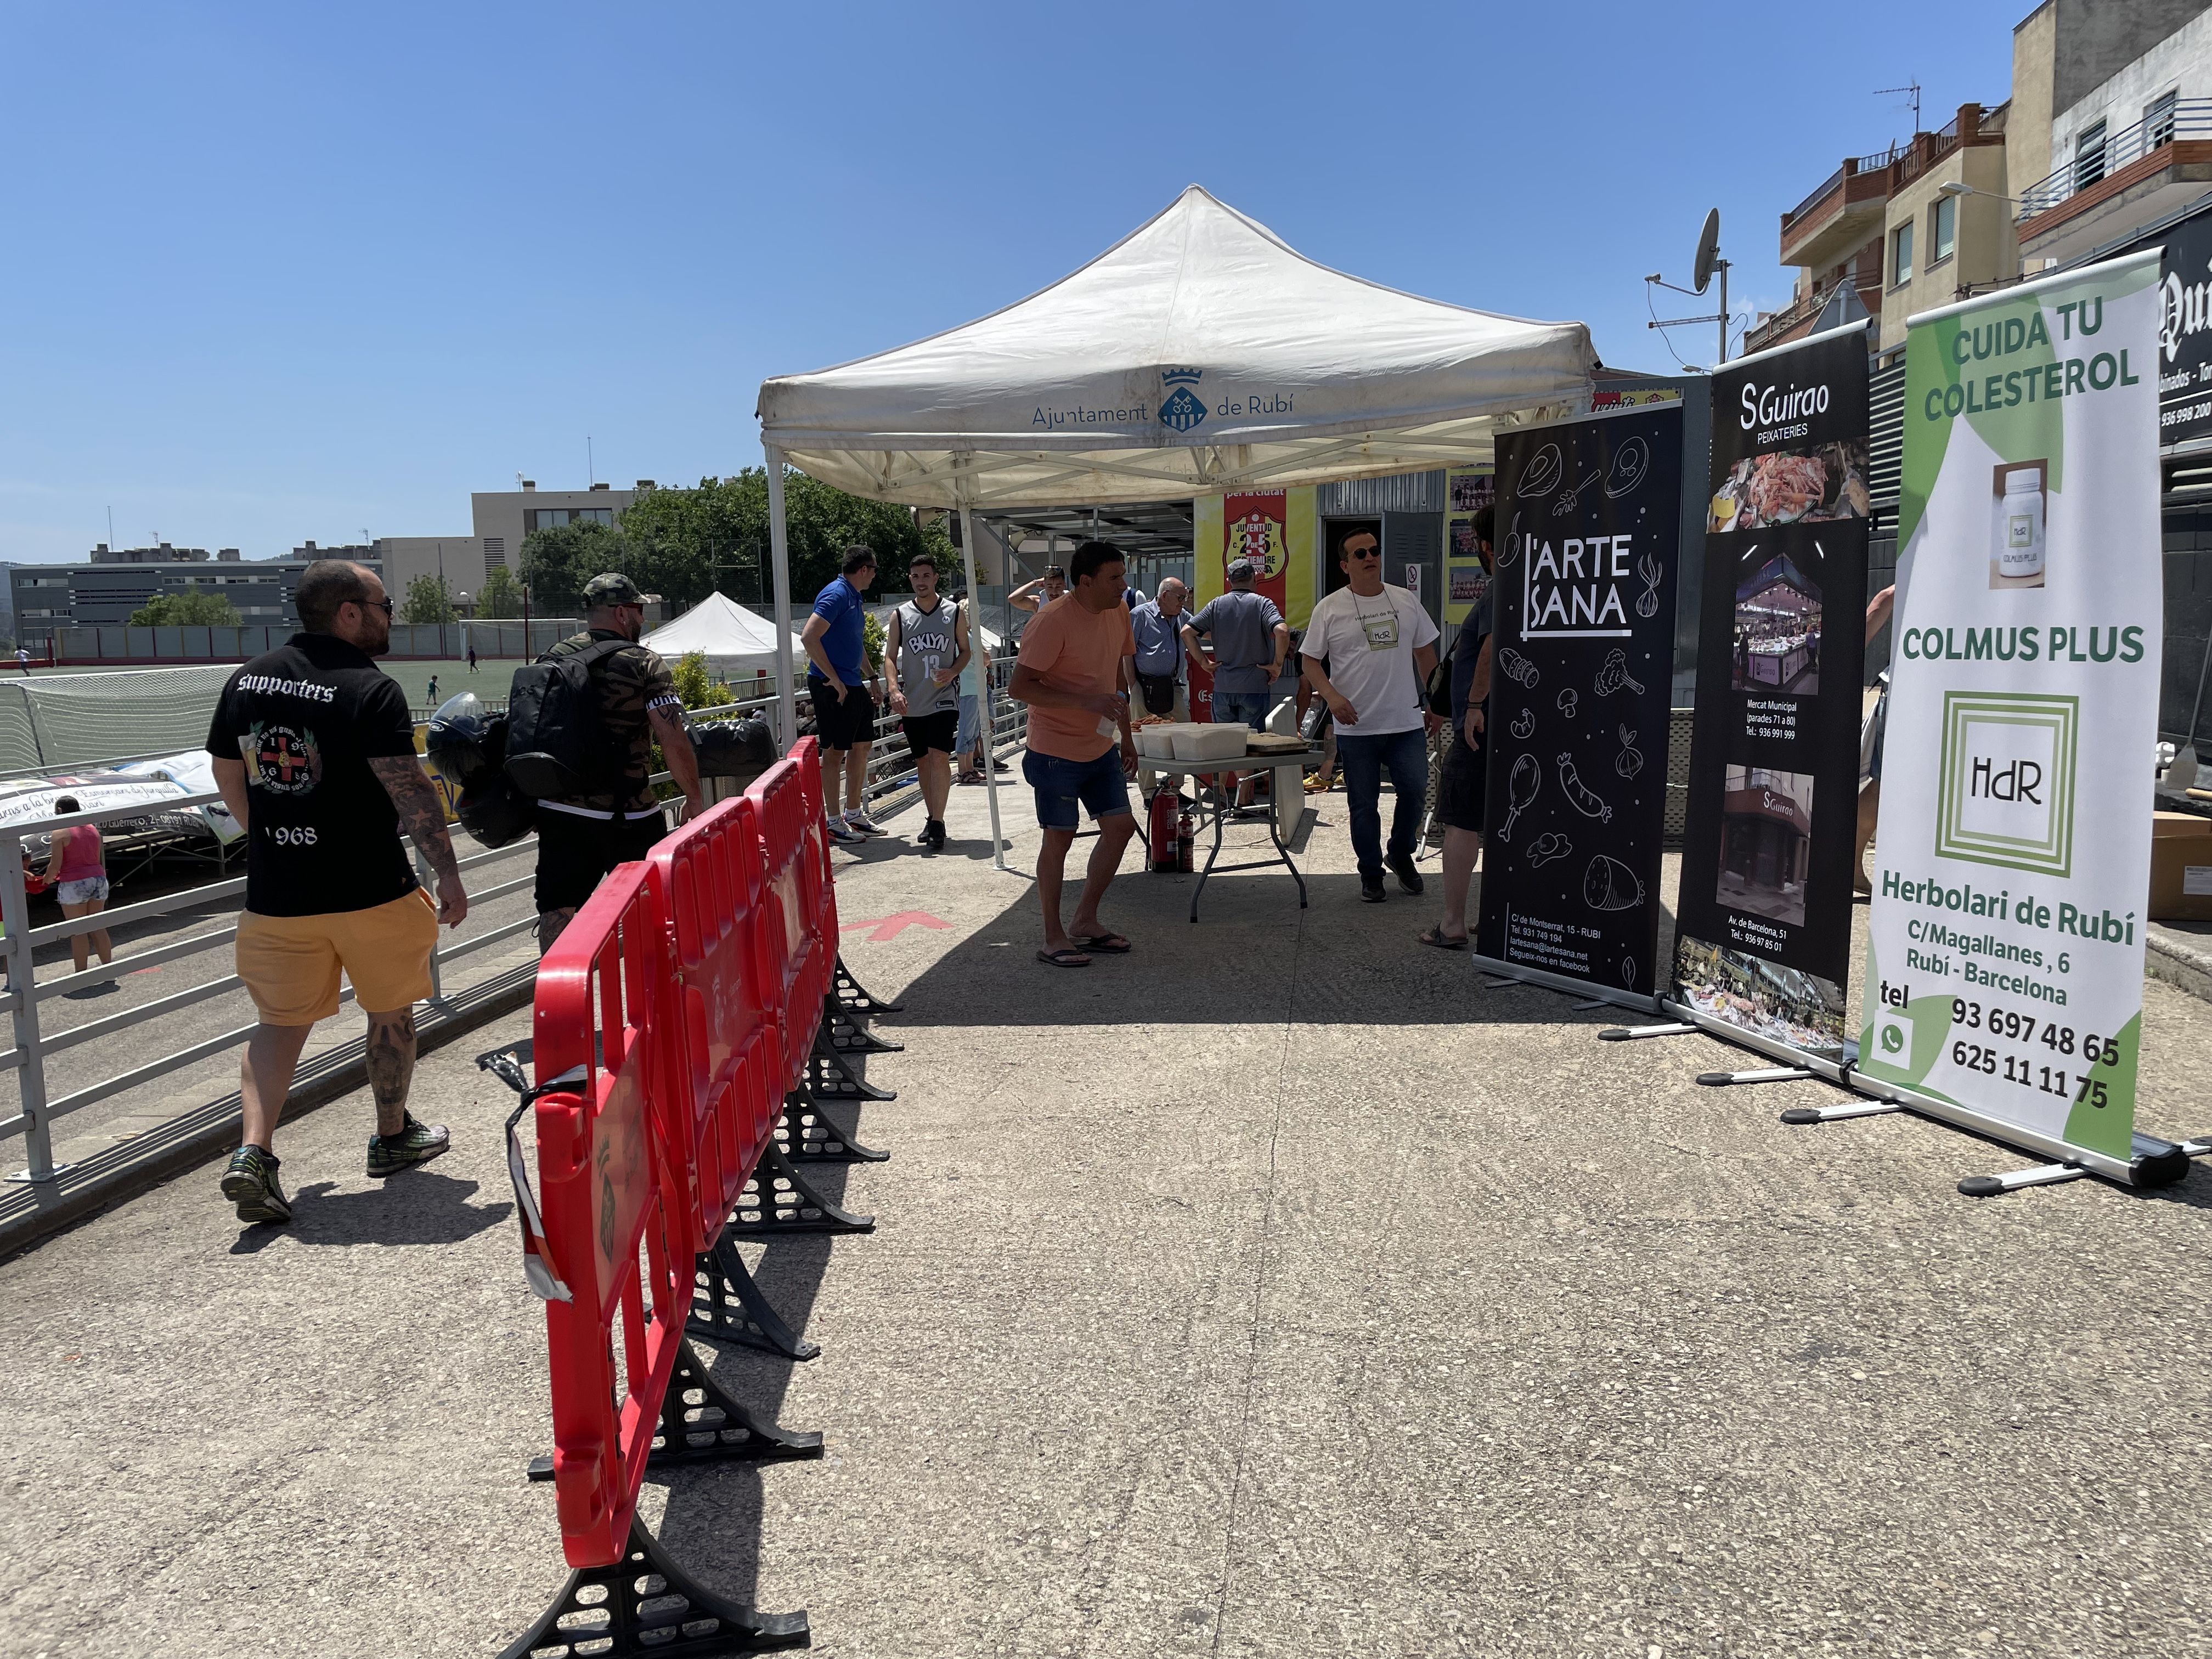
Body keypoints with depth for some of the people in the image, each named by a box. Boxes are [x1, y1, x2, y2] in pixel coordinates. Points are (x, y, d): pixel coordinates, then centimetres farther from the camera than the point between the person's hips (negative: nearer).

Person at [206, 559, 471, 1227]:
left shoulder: (247, 679, 6)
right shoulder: (371, 689, -14)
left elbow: (229, 780, 15)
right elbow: (410, 791, -19)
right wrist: (448, 873, -14)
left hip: (276, 894, 5)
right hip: (369, 890, -5)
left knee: (280, 1022, 13)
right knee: (391, 1010, 14)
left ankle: (254, 1151, -3)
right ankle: (393, 1136, 27)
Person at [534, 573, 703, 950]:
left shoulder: (551, 659, 9)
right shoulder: (644, 664, -7)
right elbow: (674, 740, -15)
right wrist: (694, 798, -4)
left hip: (557, 811, 4)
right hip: (627, 817, -4)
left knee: (556, 909, 8)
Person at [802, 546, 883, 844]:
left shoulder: (856, 599, 16)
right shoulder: (835, 595, -14)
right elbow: (809, 637, -24)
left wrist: (871, 679, 27)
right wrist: (834, 679, -21)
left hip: (853, 685, 10)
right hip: (831, 686, -10)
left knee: (861, 746, 13)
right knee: (835, 751, -4)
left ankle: (855, 814, 23)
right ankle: (833, 822, 3)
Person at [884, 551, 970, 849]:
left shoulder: (955, 612, 3)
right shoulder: (900, 616, 5)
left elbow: (965, 651, 11)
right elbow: (890, 657, 4)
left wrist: (953, 672, -10)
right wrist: (894, 690, -12)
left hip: (943, 699, -2)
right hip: (912, 703, 3)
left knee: (939, 757, -15)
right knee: (922, 761, 11)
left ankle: (937, 823, -10)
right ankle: (932, 818, 24)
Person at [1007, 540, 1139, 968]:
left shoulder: (1119, 613, 5)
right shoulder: (1052, 622, -20)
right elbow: (1019, 687, -22)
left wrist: (1126, 736, 18)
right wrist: (1085, 700, -29)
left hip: (1100, 748, 8)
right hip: (1057, 751, -8)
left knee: (1120, 826, 8)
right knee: (1059, 838, 0)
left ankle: (1085, 921, 23)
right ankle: (1053, 938, 13)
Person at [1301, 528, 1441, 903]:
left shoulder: (1406, 602, 8)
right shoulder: (1330, 609, -1)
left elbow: (1425, 653, 15)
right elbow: (1310, 661, 0)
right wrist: (1332, 696, -16)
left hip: (1406, 723, 2)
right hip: (1356, 727, -2)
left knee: (1415, 791, 0)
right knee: (1363, 805, 5)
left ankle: (1400, 854, 25)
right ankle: (1370, 871, 20)